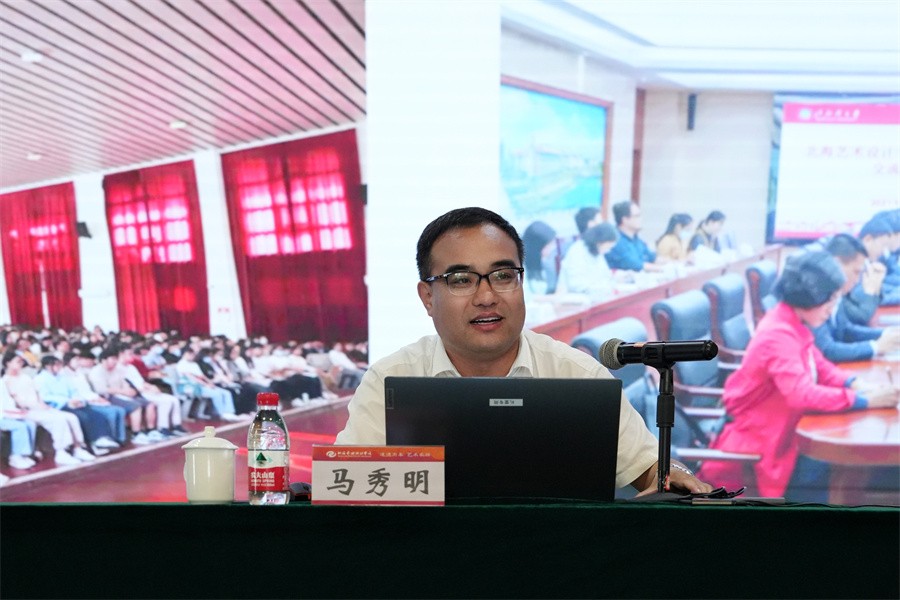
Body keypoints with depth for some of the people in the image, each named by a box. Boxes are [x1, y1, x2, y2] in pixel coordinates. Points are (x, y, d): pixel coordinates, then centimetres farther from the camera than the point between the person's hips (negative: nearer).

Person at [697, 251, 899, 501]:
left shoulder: (795, 324, 2)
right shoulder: (779, 335, -27)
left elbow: (820, 367, 12)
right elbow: (802, 394, -36)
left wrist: (854, 383, -8)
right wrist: (864, 400, -32)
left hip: (783, 429, 10)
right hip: (760, 442, -10)